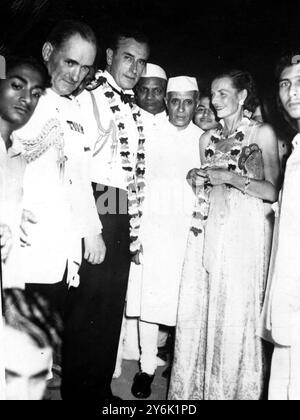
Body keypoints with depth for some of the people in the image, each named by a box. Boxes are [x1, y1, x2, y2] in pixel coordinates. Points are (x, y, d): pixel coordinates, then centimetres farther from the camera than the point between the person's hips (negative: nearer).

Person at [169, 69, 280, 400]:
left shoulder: (262, 133, 2)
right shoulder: (208, 138, 16)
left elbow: (271, 191, -4)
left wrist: (231, 177, -13)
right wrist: (197, 181, 1)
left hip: (242, 231, -4)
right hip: (207, 229, 4)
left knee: (235, 315, -2)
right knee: (196, 311, 4)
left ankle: (233, 388, 18)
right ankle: (194, 388, 21)